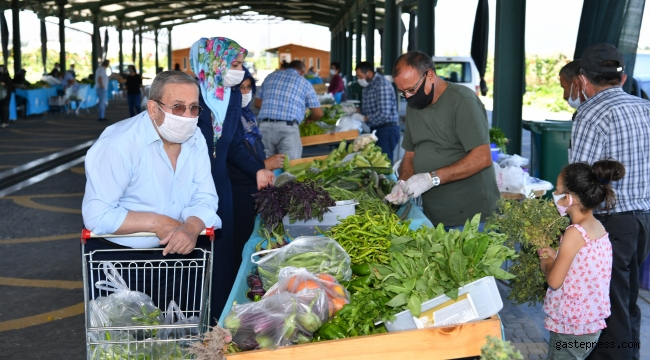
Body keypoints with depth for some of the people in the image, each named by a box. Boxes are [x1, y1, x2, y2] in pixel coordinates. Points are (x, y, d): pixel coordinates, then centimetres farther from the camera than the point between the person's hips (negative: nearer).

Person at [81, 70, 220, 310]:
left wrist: (192, 228, -24)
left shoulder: (195, 139, -1)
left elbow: (205, 198, -3)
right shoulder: (119, 144, -20)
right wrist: (157, 223, -22)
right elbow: (97, 216, -23)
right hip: (117, 254, -5)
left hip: (174, 249, 6)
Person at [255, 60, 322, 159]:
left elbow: (257, 103, 22)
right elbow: (318, 113, 11)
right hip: (288, 128, -4)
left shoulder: (271, 76, 20)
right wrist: (308, 119, 32)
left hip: (265, 126, 4)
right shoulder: (304, 83, 11)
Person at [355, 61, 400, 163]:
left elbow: (384, 113, -25)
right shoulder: (368, 86, 12)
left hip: (387, 130, -9)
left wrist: (364, 118, -17)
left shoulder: (381, 84, -18)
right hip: (375, 129, 9)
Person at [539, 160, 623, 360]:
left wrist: (546, 265, -1)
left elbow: (554, 281, -20)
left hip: (571, 328, -8)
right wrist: (557, 256, 7)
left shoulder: (575, 233, -21)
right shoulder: (599, 228, 4)